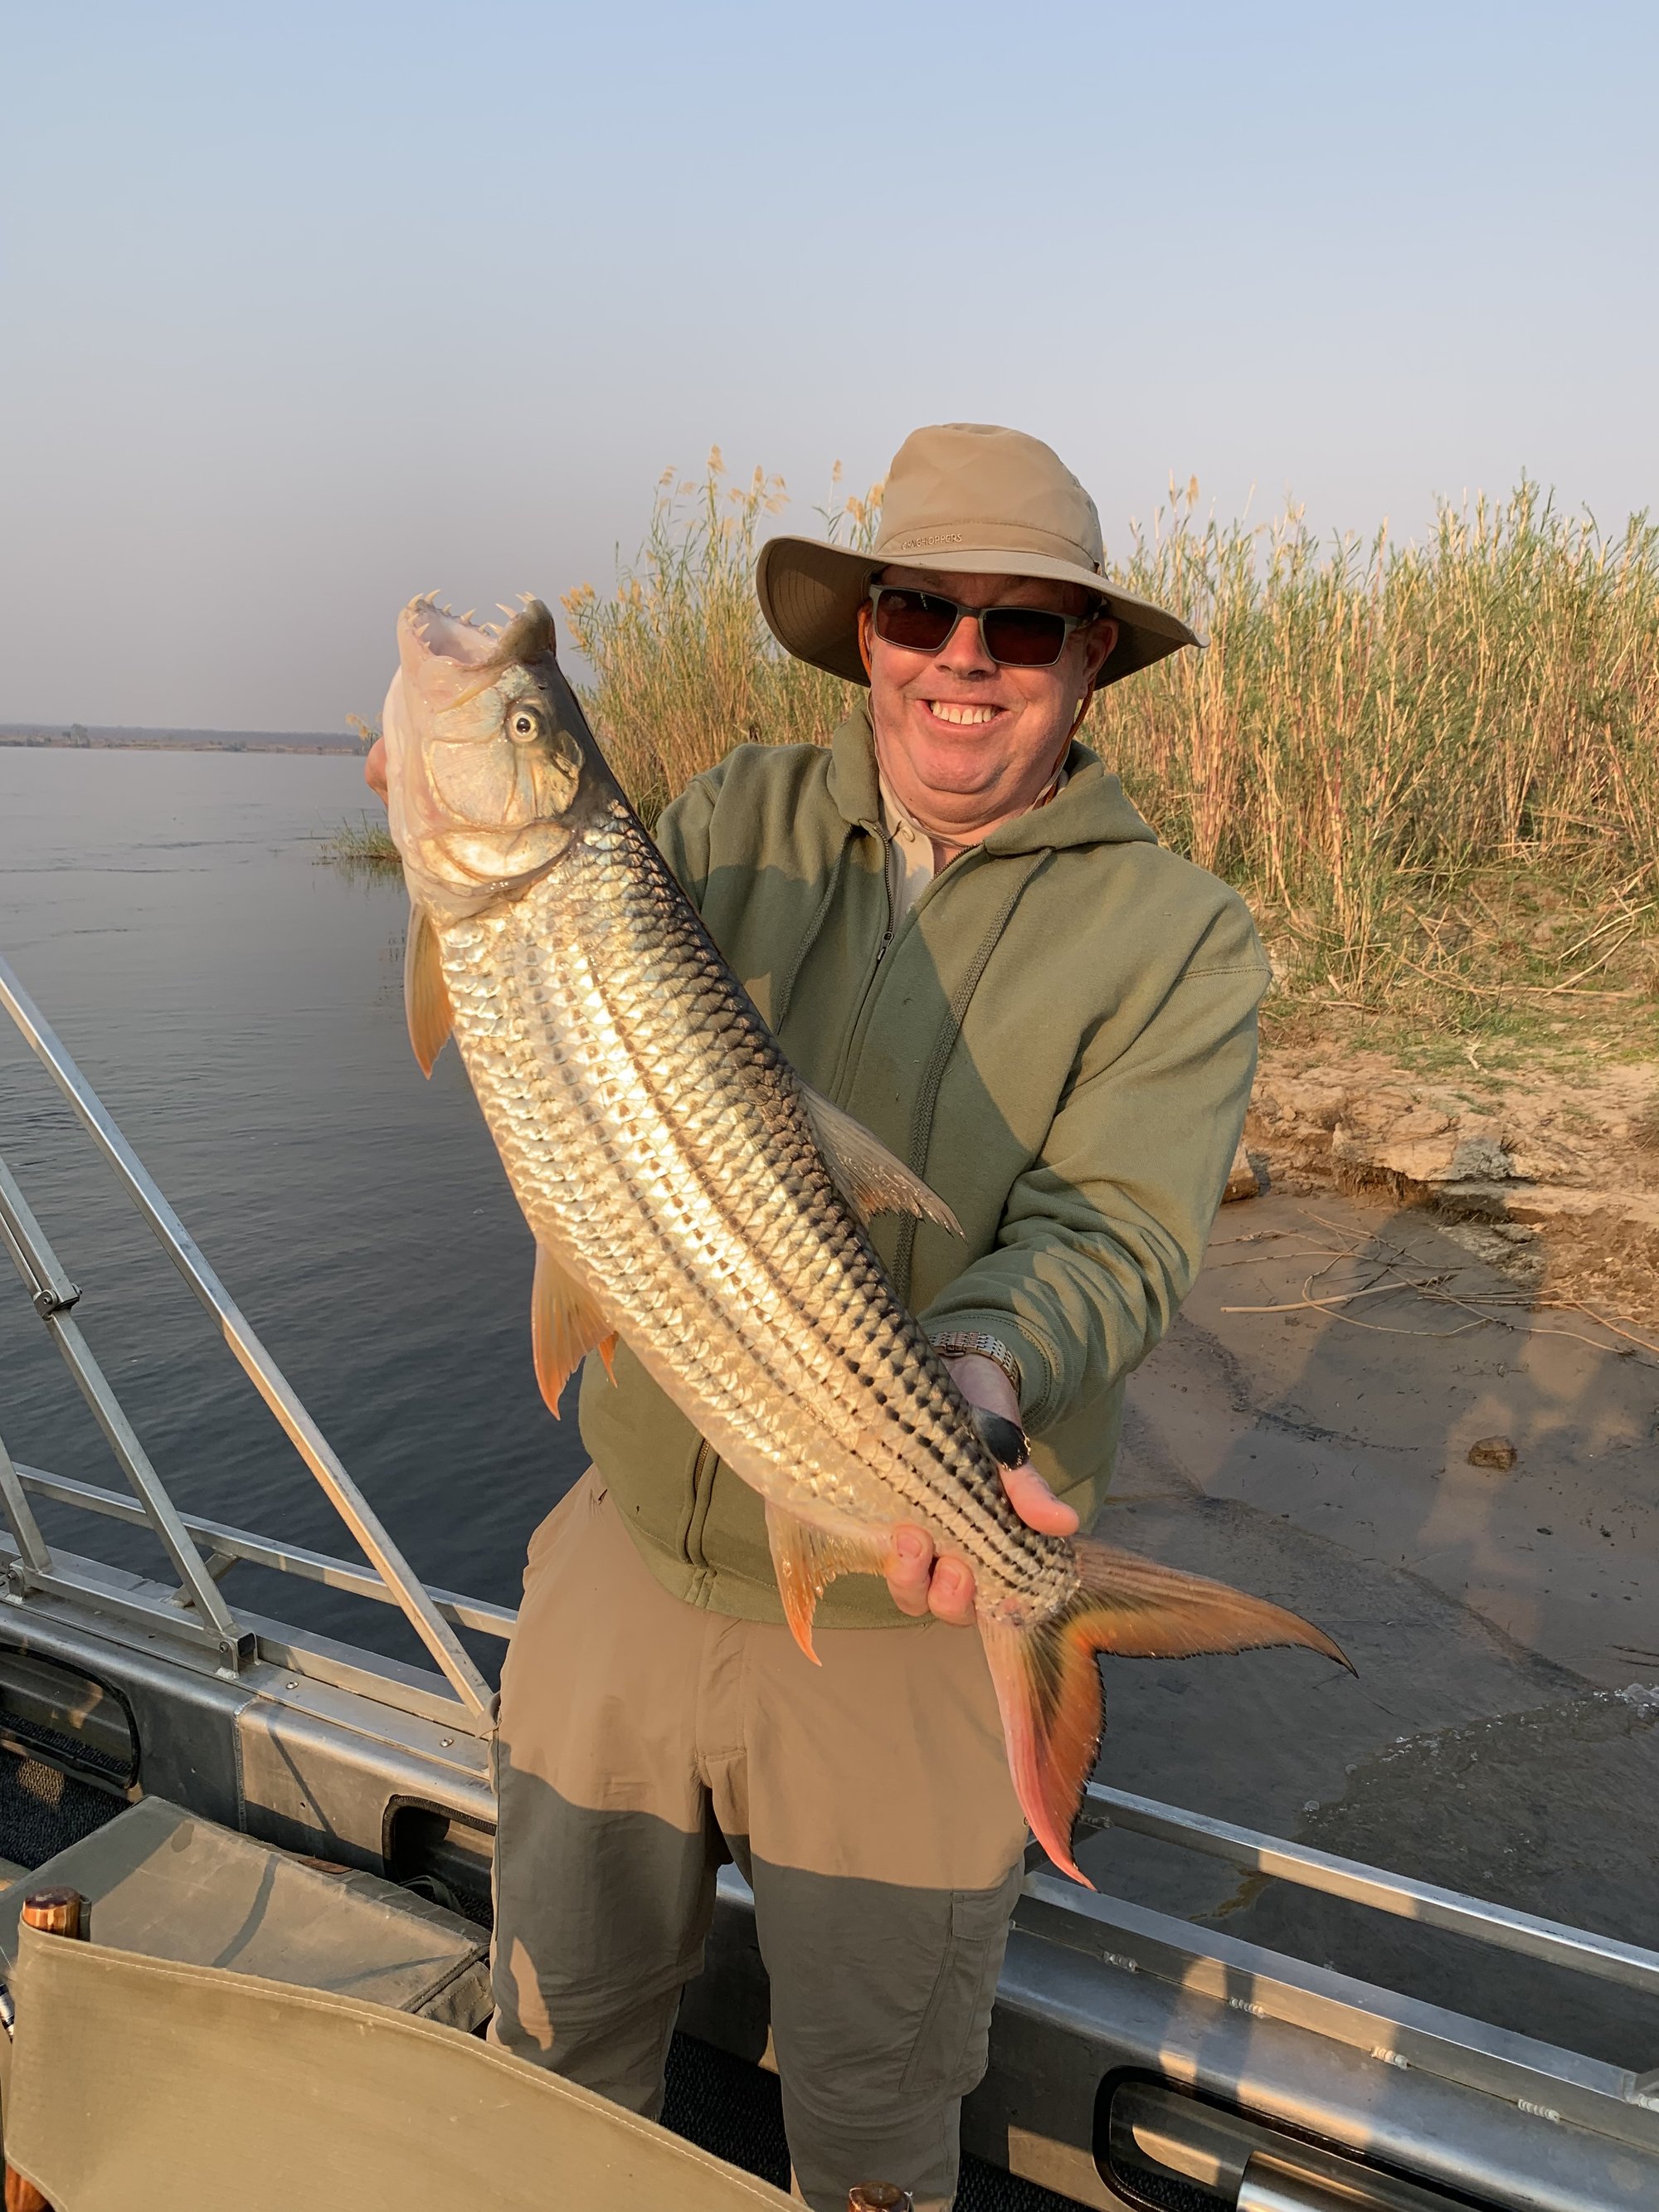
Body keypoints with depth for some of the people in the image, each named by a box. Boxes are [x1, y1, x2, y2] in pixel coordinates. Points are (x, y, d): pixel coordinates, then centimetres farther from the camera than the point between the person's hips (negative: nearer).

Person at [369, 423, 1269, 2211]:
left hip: (906, 1623, -2)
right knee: (559, 2029, 26)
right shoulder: (745, 815, 1)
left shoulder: (1176, 936, -8)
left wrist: (980, 1362, -38)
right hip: (636, 1547, 3)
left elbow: (1115, 1225, -18)